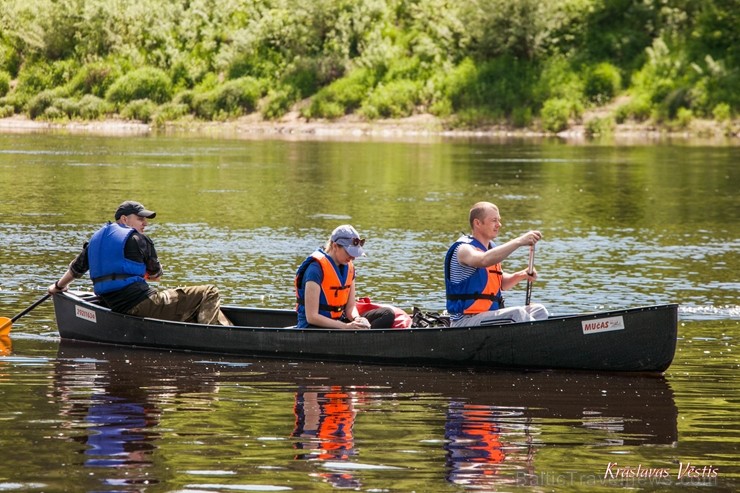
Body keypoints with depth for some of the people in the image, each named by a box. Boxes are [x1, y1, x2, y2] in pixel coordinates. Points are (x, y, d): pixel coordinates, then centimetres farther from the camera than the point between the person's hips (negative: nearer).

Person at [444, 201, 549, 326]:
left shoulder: (491, 247, 16)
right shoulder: (464, 248, -13)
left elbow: (501, 283, 23)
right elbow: (484, 260, -37)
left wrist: (521, 276, 1)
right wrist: (519, 241, -40)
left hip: (491, 315, 9)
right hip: (465, 321, -9)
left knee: (537, 310, -3)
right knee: (516, 314, -28)